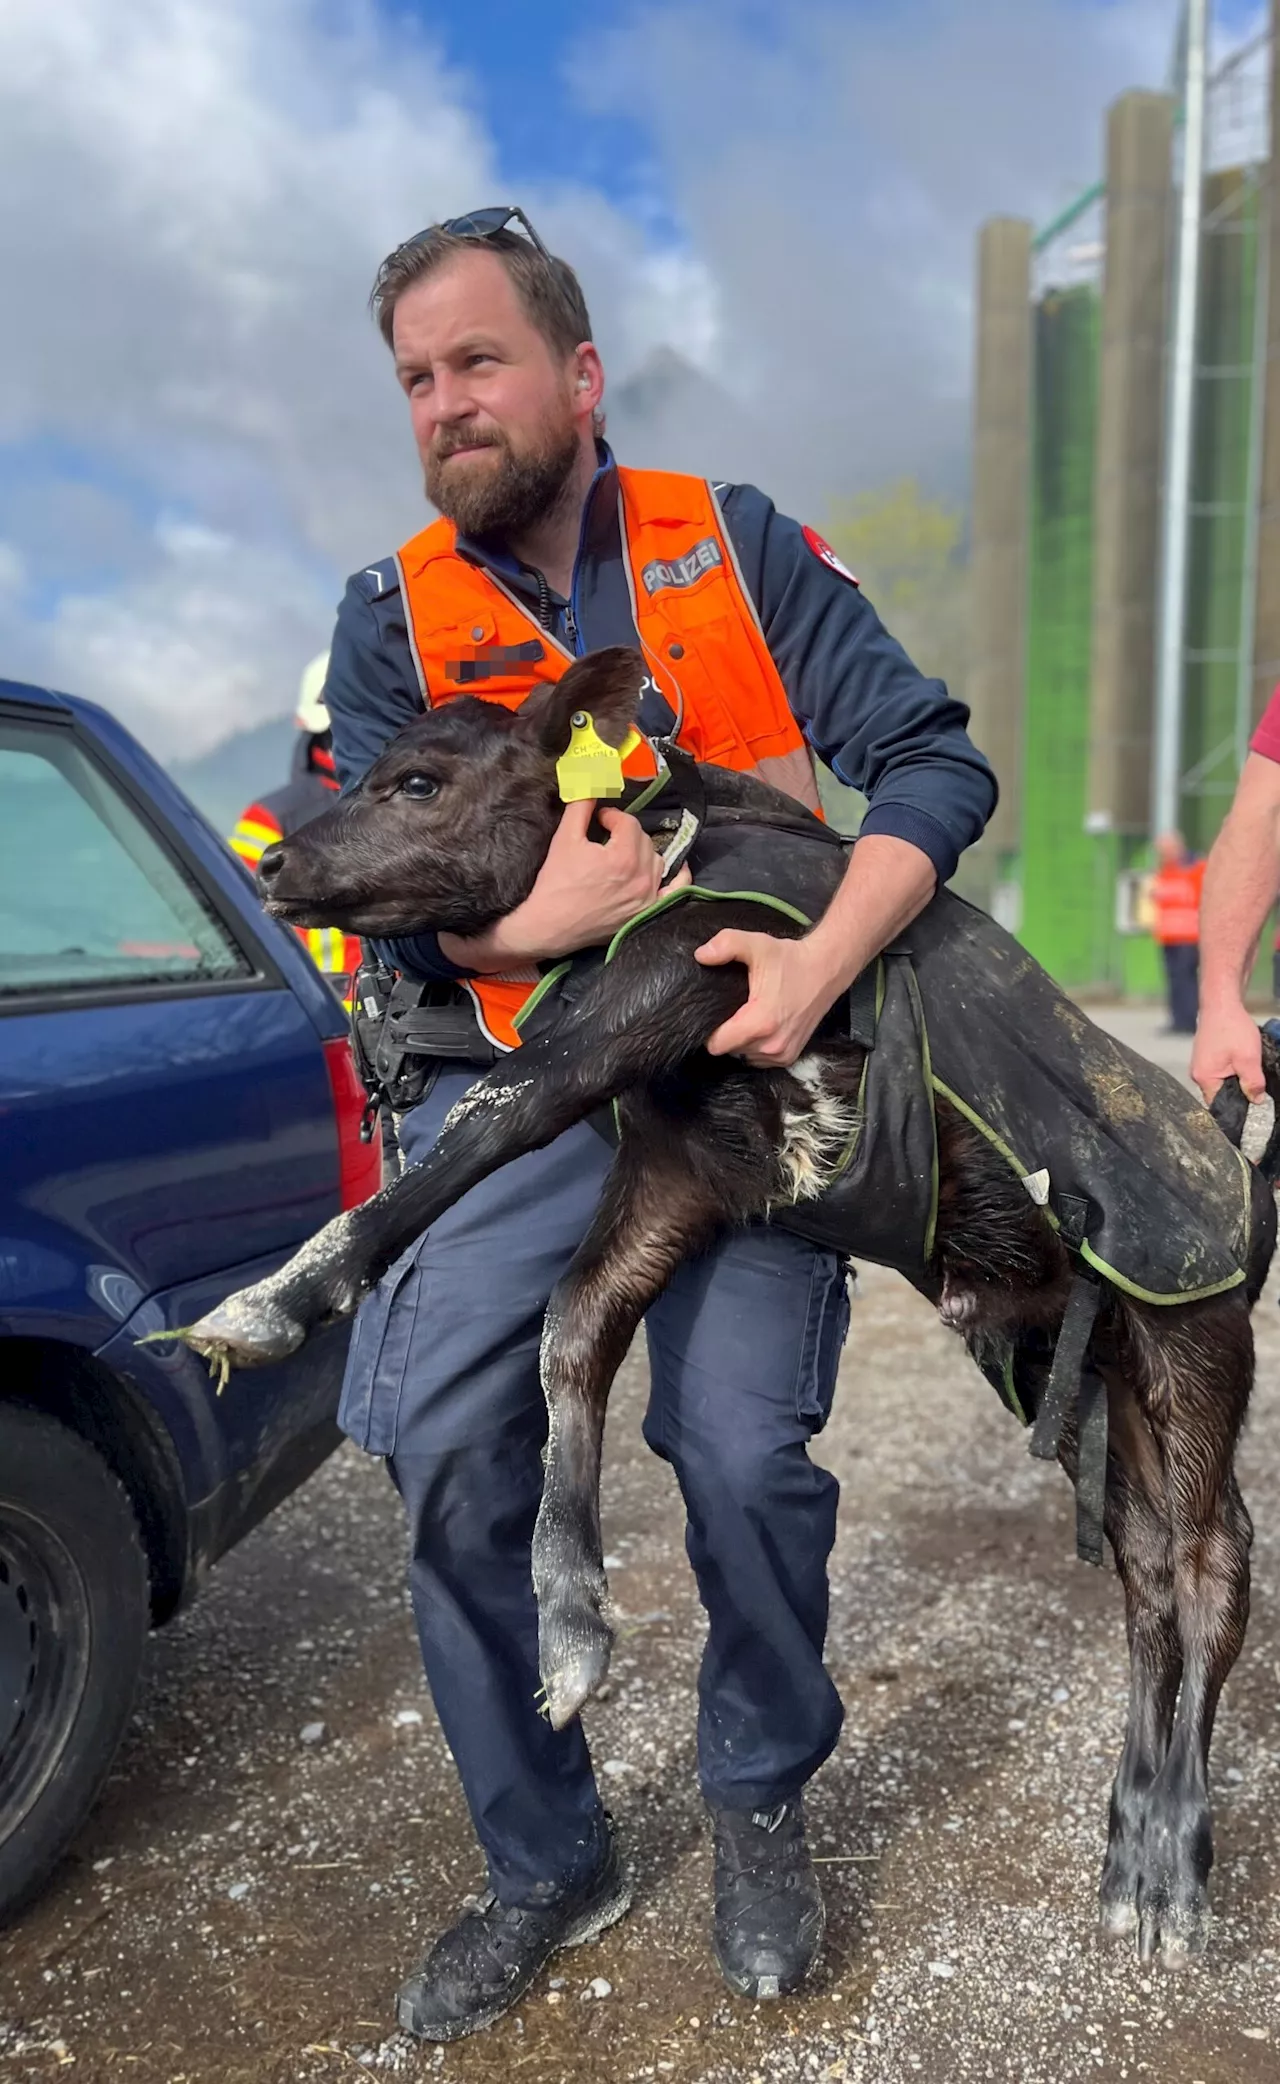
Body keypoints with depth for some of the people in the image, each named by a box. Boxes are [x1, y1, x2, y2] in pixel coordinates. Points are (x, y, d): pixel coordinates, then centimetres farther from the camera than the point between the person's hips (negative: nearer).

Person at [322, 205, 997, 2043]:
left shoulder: (735, 544, 2)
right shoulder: (395, 616, 5)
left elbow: (934, 760, -7)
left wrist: (821, 963, -23)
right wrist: (535, 915, -22)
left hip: (745, 1065, -1)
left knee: (743, 1445, -16)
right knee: (440, 1439, -12)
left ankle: (763, 1808, 16)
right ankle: (546, 1862, 12)